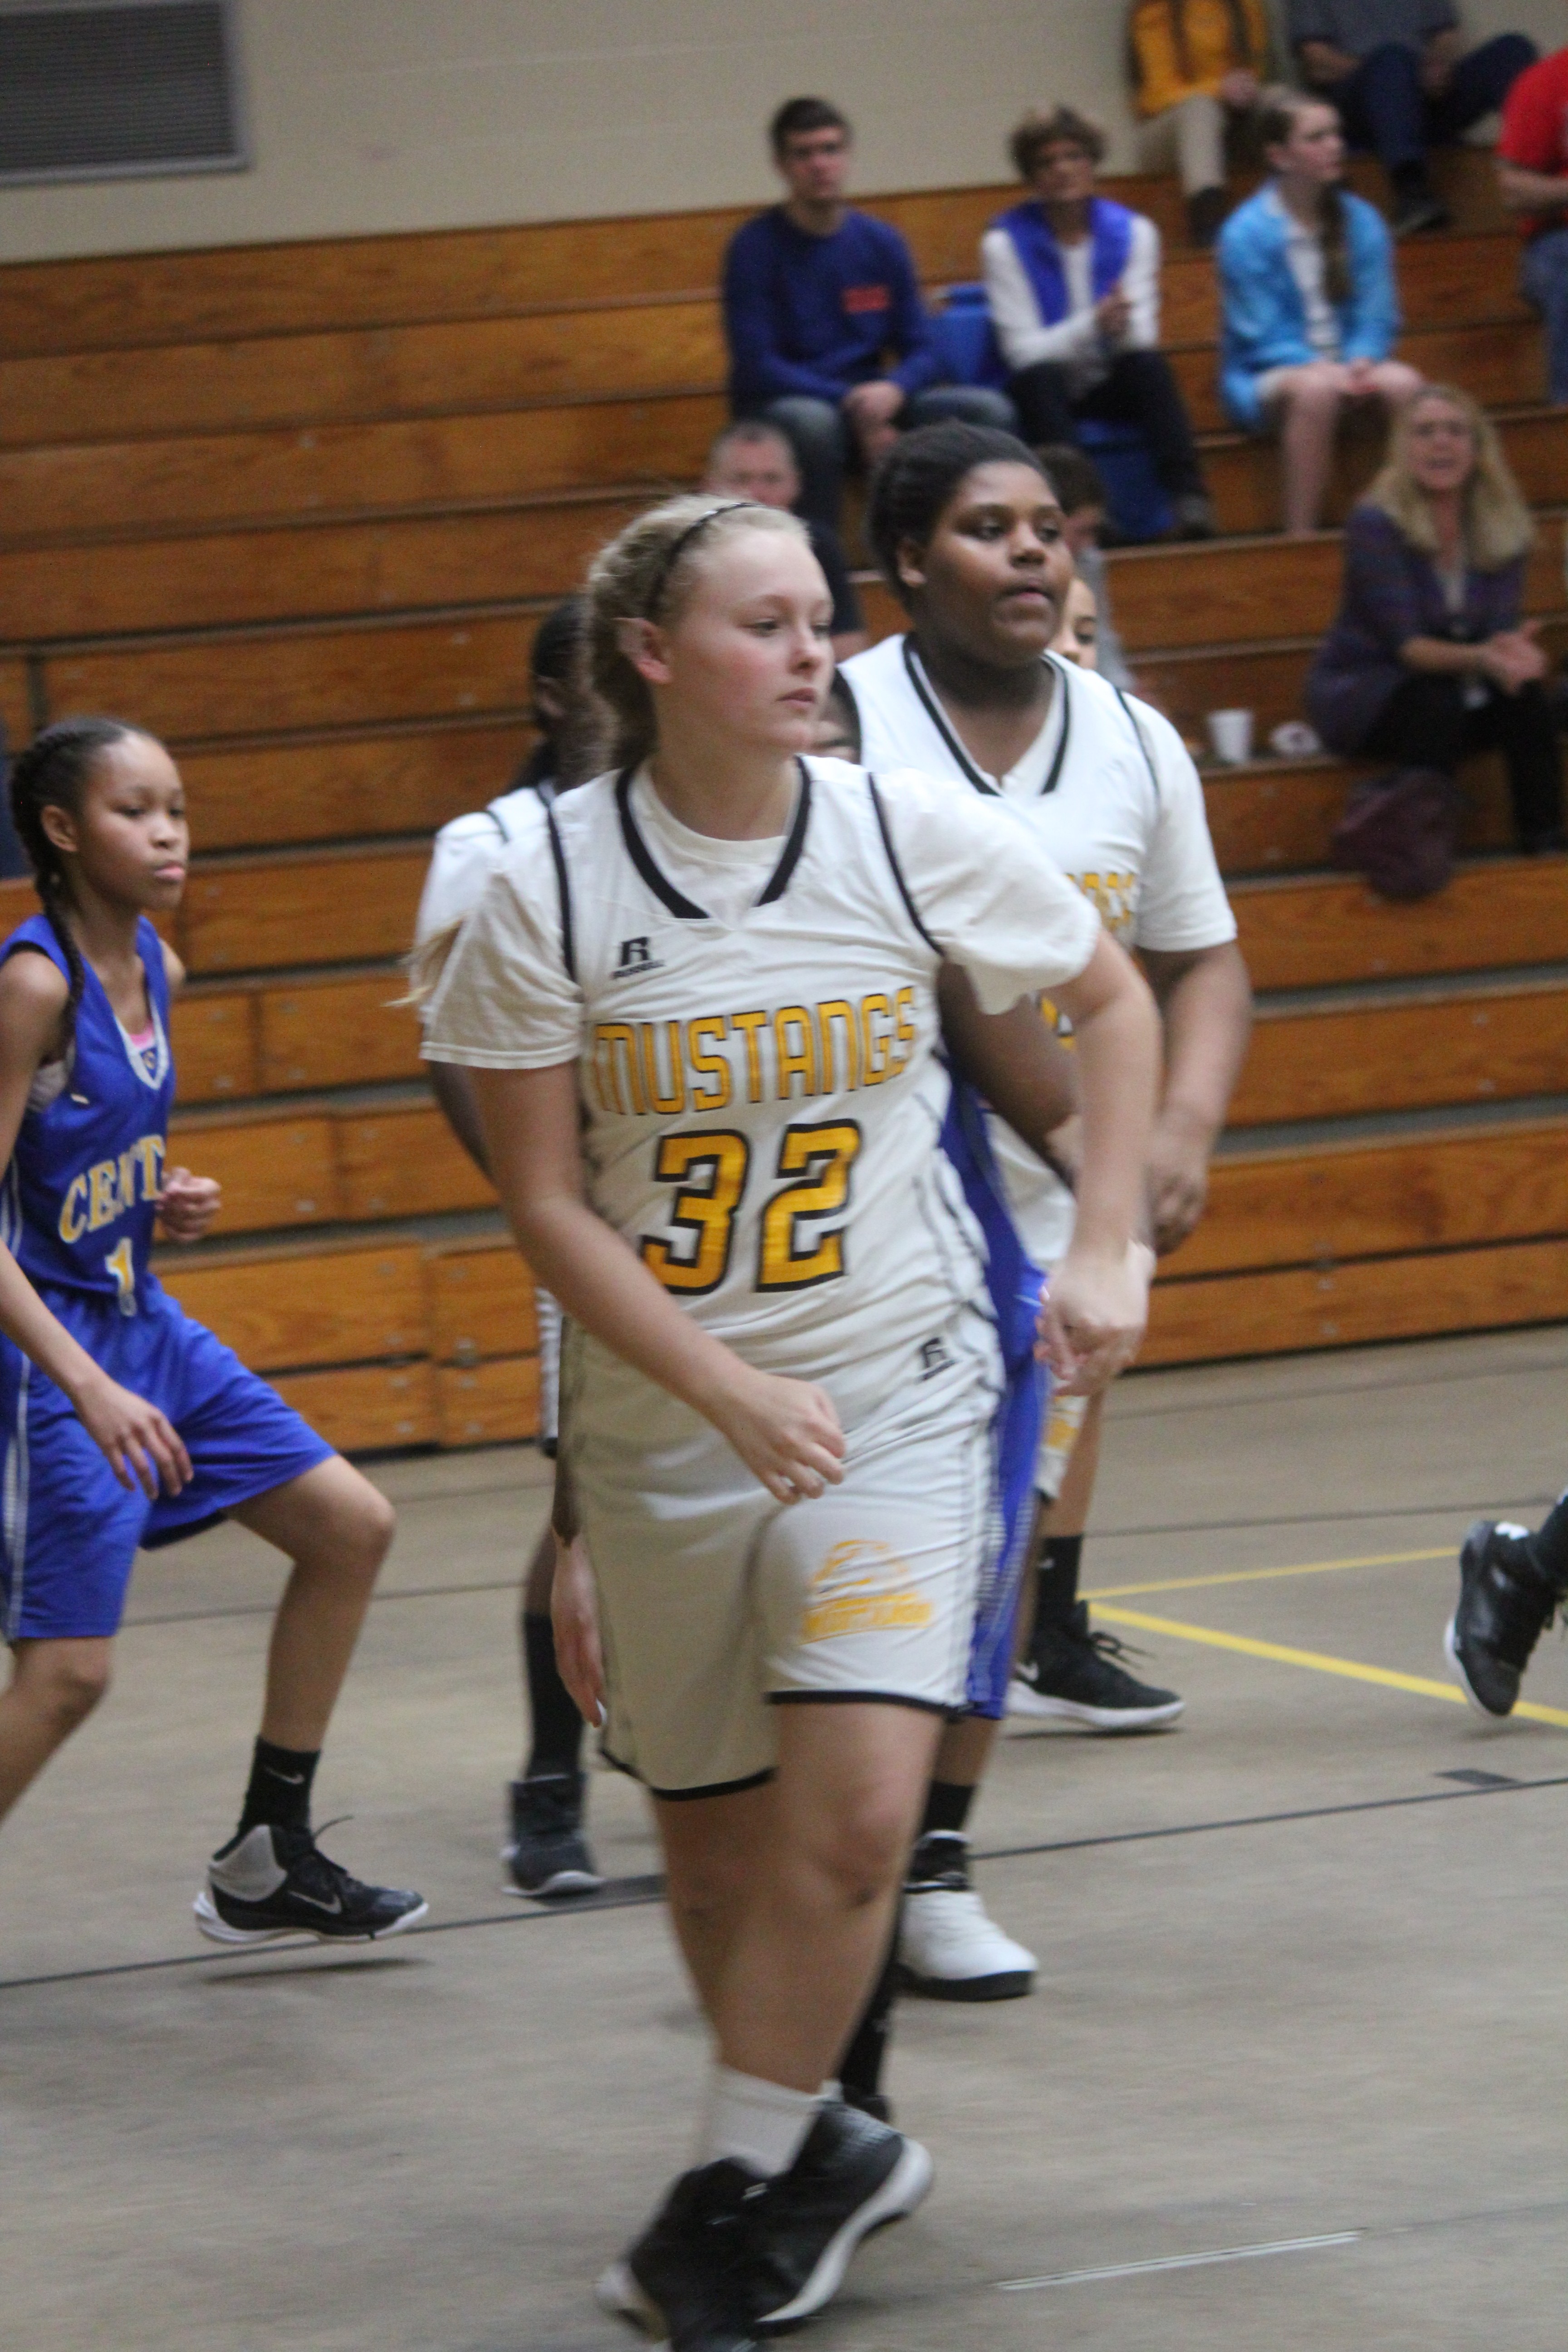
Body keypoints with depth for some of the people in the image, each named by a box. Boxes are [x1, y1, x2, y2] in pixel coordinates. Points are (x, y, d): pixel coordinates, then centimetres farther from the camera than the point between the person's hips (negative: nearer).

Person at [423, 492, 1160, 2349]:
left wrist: (1106, 1248, 3)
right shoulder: (554, 886, -10)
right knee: (712, 1828, 10)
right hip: (660, 1414, 0)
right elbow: (544, 1205, -8)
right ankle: (813, 2147, 33)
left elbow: (1110, 999, 12)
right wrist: (731, 1394, -17)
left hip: (896, 1387, 0)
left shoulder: (914, 836, -6)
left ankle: (735, 2188, -3)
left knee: (857, 1805, -16)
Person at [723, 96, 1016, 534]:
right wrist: (853, 406, -21)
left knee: (987, 409, -16)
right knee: (812, 421, -40)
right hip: (779, 405, -5)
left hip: (870, 403, 5)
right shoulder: (754, 248, -7)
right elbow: (756, 366, -12)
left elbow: (921, 352, 7)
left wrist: (893, 390, -18)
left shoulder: (881, 244, 7)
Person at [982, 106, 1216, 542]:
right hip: (1044, 393, -2)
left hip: (1112, 390, 2)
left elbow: (1144, 339, -4)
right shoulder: (1004, 243, -6)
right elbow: (1023, 351, -14)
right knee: (1040, 378, -35)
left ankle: (1188, 500, -39)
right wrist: (1092, 326, -31)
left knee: (1149, 364, -30)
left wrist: (1123, 327, -30)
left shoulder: (1133, 232, 2)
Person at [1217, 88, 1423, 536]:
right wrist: (1322, 368, -25)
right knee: (1316, 388, -39)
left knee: (1403, 382, -29)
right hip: (1266, 377, -4)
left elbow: (1377, 317, 5)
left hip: (1348, 368, 4)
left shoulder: (1361, 222, 4)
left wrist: (1361, 363, -17)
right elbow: (1262, 337, -10)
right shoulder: (1247, 234, -10)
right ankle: (1300, 539, -35)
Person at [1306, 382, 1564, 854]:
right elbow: (1403, 643, -24)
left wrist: (1514, 651, -35)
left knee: (1527, 697, -26)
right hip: (1359, 693, -4)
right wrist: (1478, 658, -43)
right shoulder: (1375, 525, -18)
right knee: (1434, 701, -36)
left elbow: (1503, 628, -9)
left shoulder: (1504, 527, -4)